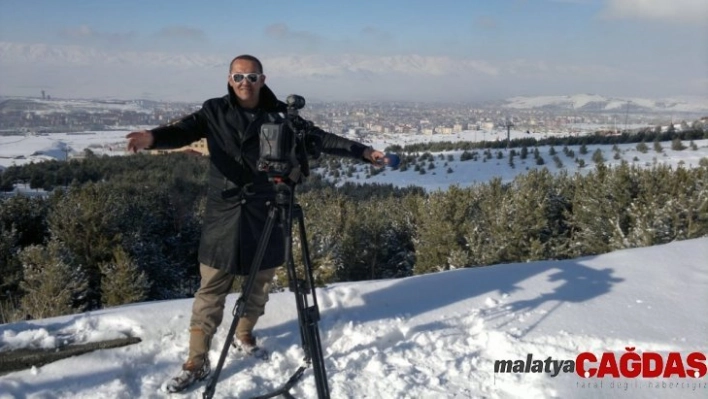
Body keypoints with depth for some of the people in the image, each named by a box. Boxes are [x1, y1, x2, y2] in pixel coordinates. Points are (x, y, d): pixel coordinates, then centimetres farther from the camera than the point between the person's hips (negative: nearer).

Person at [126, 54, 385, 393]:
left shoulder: (279, 115, 1)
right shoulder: (214, 112, 0)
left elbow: (319, 138, 0)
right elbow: (184, 131, -15)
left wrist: (362, 151, -9)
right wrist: (153, 137, -37)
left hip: (266, 213, 1)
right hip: (224, 214, -1)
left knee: (259, 284, 14)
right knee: (211, 290, 3)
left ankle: (244, 335, 39)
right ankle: (197, 362, 14)